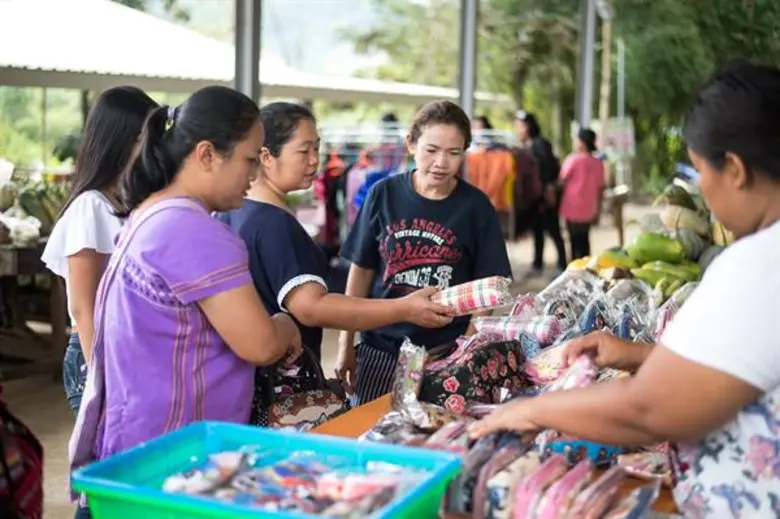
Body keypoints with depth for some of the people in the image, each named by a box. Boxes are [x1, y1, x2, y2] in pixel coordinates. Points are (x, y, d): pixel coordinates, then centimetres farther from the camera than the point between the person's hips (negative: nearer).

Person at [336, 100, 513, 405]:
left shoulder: (475, 207, -4)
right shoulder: (384, 195, -1)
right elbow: (361, 271, 5)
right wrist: (346, 344, 6)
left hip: (447, 353, -1)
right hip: (381, 347, 1)